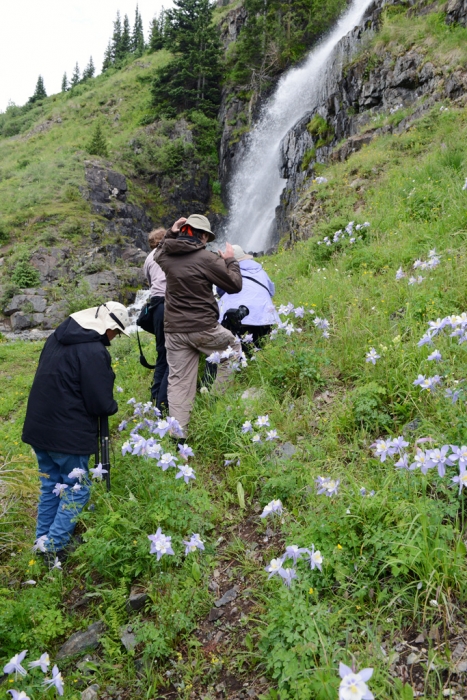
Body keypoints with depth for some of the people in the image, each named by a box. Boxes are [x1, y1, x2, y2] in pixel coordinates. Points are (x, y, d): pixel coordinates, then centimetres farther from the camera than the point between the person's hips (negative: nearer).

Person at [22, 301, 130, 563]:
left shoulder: (58, 337, 8)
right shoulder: (94, 351, -20)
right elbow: (101, 404, -19)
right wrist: (113, 406, 4)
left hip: (39, 427, 8)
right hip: (68, 434, -8)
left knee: (51, 485, 21)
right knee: (77, 490, 8)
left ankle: (43, 540, 30)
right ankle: (54, 546, 8)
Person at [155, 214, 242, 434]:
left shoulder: (166, 256, 5)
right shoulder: (207, 258, -12)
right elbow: (235, 285, -3)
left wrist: (170, 233, 23)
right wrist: (230, 261, 11)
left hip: (174, 330, 5)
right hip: (203, 329, -5)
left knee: (178, 382, 8)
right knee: (233, 347, 23)